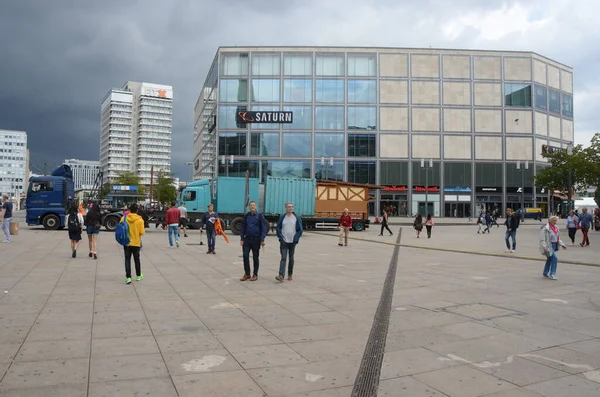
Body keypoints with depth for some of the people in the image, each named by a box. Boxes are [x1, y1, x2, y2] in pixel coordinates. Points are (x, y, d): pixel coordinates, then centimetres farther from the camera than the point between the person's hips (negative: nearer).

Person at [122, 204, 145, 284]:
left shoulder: (124, 218, -7)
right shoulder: (140, 220, -11)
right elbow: (142, 232, -11)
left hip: (126, 242, 1)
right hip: (136, 243, 0)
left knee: (127, 259, 5)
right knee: (137, 259, 15)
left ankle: (128, 277, -2)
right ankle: (139, 275, 28)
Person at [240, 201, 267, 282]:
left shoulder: (259, 215, -3)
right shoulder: (246, 216, 7)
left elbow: (263, 228, -5)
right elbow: (243, 227, 10)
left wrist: (262, 240, -12)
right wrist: (242, 239, 4)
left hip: (256, 239, -3)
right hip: (247, 239, 3)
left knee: (255, 257, 6)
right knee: (245, 256, -3)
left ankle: (255, 275, 16)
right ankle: (247, 274, 11)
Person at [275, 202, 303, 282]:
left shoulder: (297, 218, 0)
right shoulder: (282, 217, 2)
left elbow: (300, 230, 2)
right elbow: (278, 228, 8)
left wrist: (296, 239, -6)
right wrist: (280, 237, -2)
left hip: (292, 242, 1)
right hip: (284, 242, 0)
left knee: (291, 258, 10)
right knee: (283, 258, -9)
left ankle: (290, 275, 22)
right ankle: (281, 276, -17)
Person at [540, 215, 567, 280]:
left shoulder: (555, 228, 9)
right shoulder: (545, 228, -18)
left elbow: (557, 238, 20)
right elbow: (542, 240, -19)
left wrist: (562, 244, 8)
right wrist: (545, 248, -26)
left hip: (554, 245, 9)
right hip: (549, 246, -9)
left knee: (549, 259, 17)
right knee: (555, 258, -18)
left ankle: (546, 273, 31)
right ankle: (552, 274, -11)